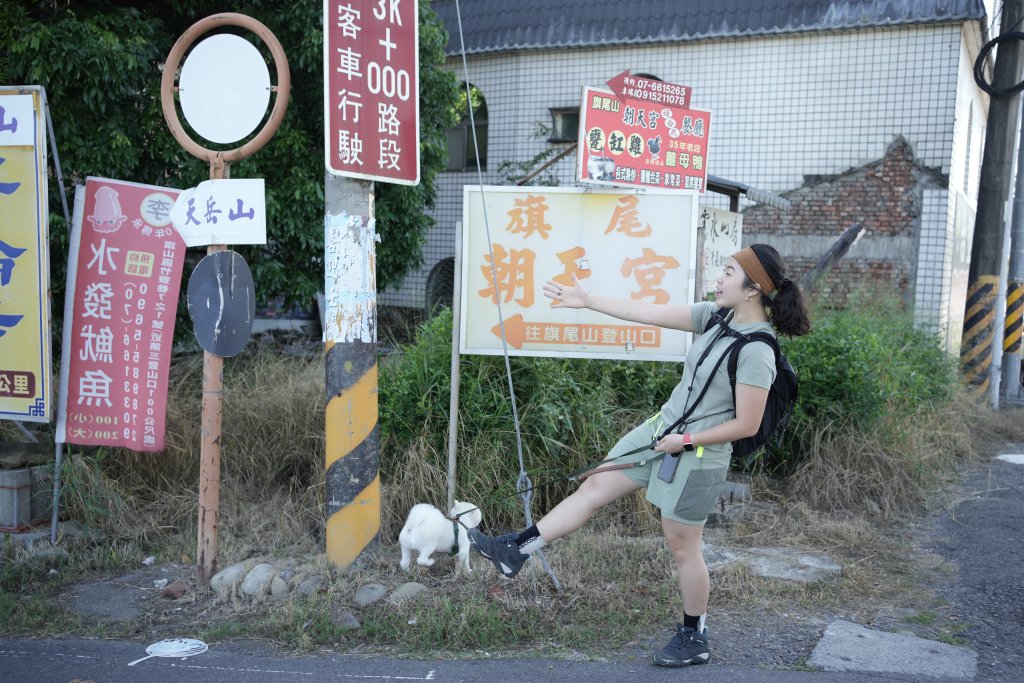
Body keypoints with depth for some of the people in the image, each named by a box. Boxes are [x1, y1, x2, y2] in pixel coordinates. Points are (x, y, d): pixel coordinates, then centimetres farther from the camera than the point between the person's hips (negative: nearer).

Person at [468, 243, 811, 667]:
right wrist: (586, 301, 0)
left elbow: (746, 425, -21)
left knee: (682, 549, 7)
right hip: (660, 430, 8)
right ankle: (515, 551, 13)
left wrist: (686, 440, -15)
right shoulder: (716, 317, 0)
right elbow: (649, 313, 1)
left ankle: (694, 639, 28)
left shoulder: (755, 353, -22)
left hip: (696, 457, -8)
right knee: (594, 488, 7)